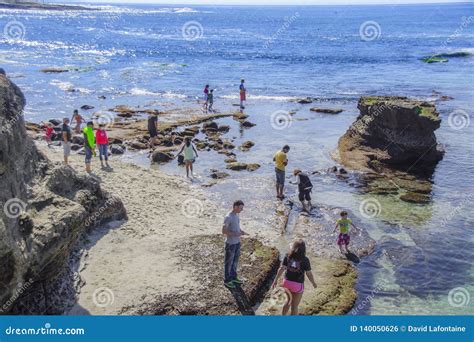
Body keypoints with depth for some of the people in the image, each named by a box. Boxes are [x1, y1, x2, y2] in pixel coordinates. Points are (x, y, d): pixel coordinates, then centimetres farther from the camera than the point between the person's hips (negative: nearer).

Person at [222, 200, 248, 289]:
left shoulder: (236, 215, 5)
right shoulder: (228, 217, -23)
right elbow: (224, 231, -21)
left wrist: (242, 232, -1)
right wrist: (236, 234, -25)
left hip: (237, 242, 8)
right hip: (230, 243, -8)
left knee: (235, 260, 18)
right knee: (229, 262, 5)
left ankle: (233, 277, 33)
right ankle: (227, 280, 19)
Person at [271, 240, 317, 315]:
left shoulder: (287, 256, -8)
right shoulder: (305, 260, -18)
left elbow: (281, 268, -10)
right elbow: (309, 273, -13)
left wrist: (276, 280, -6)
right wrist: (313, 283, 4)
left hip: (287, 282, 4)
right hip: (298, 285, -4)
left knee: (288, 301, 28)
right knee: (294, 306, 12)